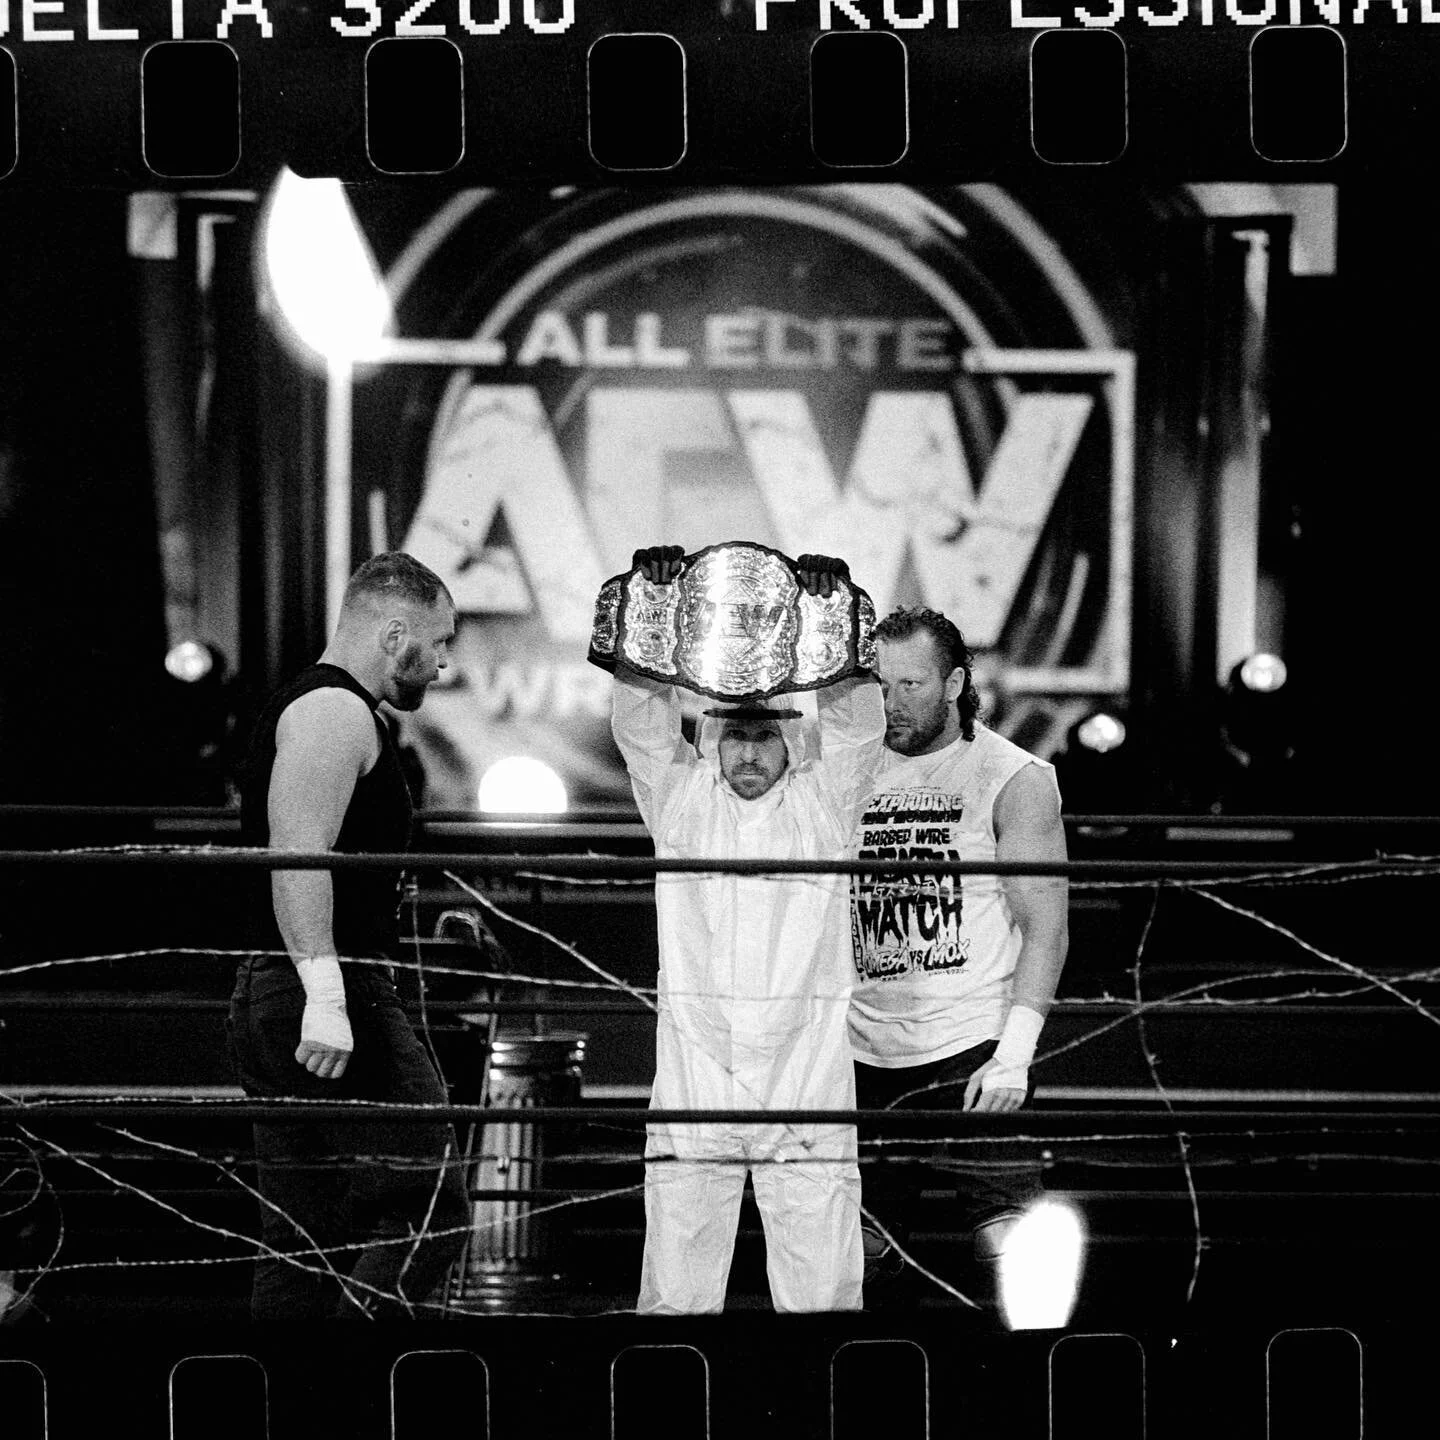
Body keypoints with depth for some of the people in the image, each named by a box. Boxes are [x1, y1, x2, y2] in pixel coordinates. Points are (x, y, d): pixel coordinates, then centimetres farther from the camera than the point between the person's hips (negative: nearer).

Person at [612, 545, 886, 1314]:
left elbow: (856, 720, -5)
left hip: (806, 1075, -1)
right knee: (675, 1293, 0)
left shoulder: (823, 802, 7)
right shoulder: (680, 800, 9)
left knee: (823, 1293, -3)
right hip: (693, 1081, 1)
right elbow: (640, 717, -2)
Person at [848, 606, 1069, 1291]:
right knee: (862, 1254, 4)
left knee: (1006, 1253, -12)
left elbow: (1046, 926, -6)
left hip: (973, 1052, -4)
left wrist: (1014, 1054, -17)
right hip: (866, 1054, 4)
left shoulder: (1014, 779, -2)